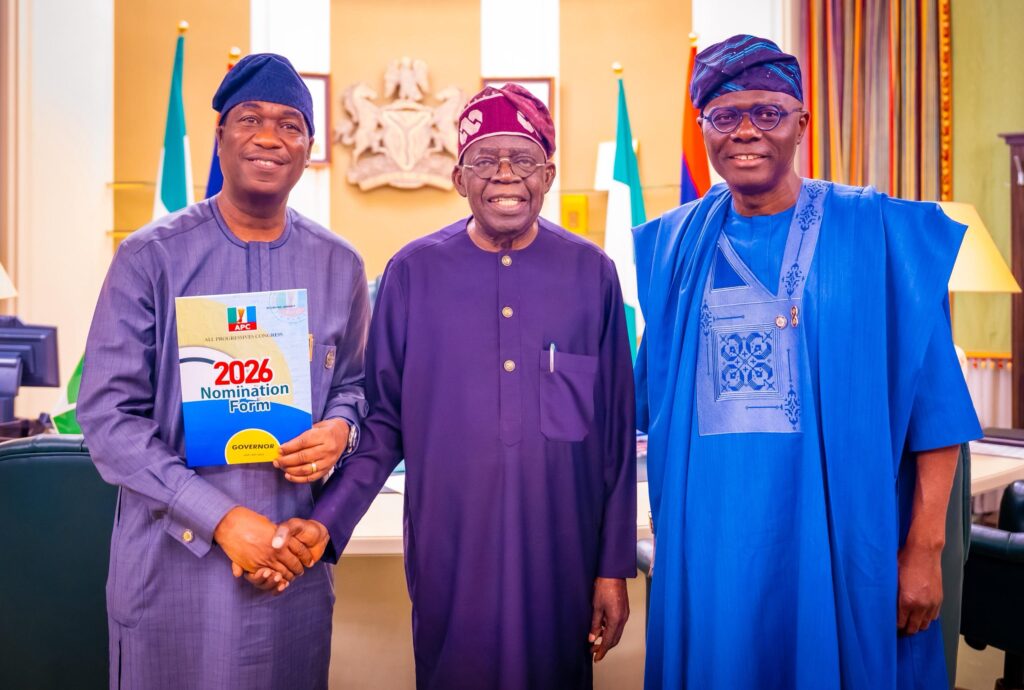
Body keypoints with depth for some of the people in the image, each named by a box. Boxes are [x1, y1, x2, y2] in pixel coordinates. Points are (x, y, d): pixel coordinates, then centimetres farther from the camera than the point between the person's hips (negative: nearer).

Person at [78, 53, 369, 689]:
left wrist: (339, 427, -11)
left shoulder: (339, 265, 3)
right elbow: (107, 413, -10)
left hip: (294, 562, 3)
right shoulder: (152, 256, -7)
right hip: (172, 560, -2)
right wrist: (221, 519, -18)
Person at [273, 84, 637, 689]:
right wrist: (324, 523, -11)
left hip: (561, 554, 1)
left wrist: (615, 567, 1)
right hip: (448, 554, 0)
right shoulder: (413, 272, -2)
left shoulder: (592, 273, -2)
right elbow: (383, 421, 1)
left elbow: (617, 431, 1)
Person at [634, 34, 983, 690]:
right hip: (709, 539, 3)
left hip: (840, 539, -2)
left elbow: (931, 401, -6)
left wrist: (925, 547, -9)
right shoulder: (676, 244, 4)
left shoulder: (877, 232, -5)